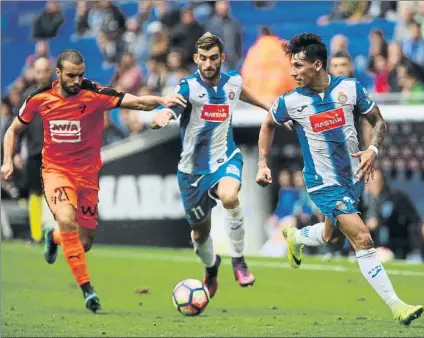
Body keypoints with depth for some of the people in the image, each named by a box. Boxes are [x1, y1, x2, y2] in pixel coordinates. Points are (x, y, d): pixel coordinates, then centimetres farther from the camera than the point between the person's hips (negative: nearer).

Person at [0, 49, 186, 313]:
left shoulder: (95, 95, -15)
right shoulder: (40, 99, -8)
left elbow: (135, 102, -27)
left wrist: (160, 101, -45)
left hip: (87, 173, 1)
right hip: (56, 170, -1)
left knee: (84, 243, 6)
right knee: (67, 220, -29)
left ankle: (54, 238, 44)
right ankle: (87, 289, -22)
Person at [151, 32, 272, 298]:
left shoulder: (233, 80, -4)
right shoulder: (189, 87, -18)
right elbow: (158, 120, -33)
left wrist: (266, 105, 25)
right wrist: (162, 117, -56)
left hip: (225, 159, 1)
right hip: (194, 168, -1)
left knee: (229, 195, -35)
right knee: (200, 233, 12)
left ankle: (239, 260, -16)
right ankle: (211, 267, 49)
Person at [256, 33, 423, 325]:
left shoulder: (350, 88, -10)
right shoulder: (290, 102, -12)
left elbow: (379, 122, 1)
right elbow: (268, 125, 10)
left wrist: (373, 150, -16)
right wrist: (263, 163, 4)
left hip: (353, 178, 4)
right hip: (324, 184, -4)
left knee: (332, 236, 25)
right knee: (362, 238, -18)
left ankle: (295, 238, 57)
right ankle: (395, 305, -14)